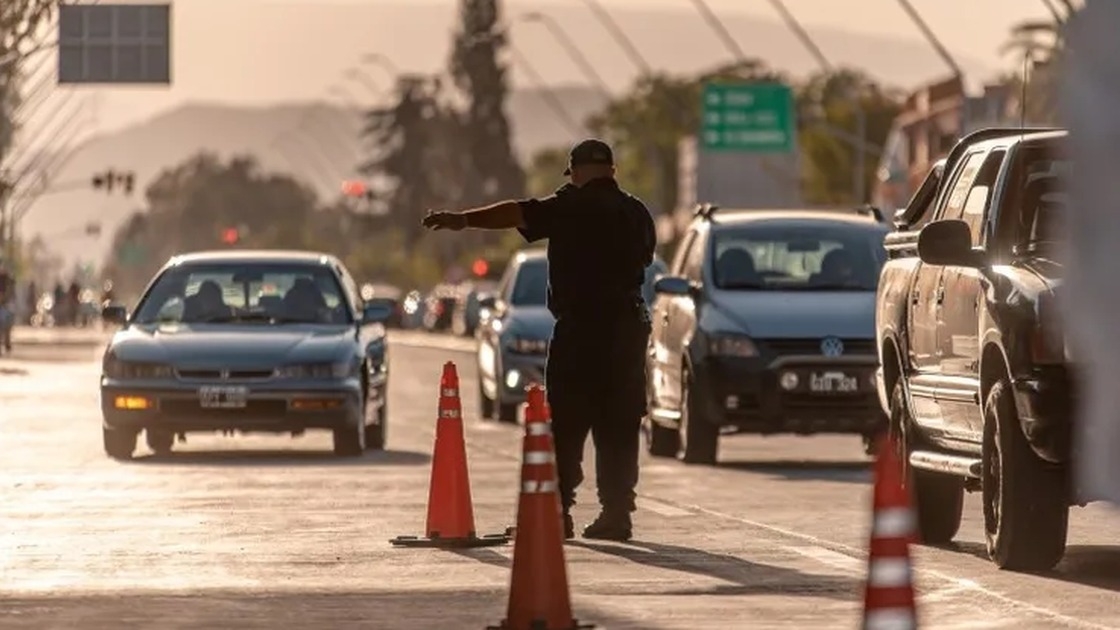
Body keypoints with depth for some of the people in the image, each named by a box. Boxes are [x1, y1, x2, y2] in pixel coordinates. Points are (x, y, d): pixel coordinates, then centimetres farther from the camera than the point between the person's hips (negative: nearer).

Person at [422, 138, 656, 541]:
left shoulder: (574, 206, -8)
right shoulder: (636, 212, 12)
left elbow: (521, 214, -18)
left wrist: (465, 220, -21)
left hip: (580, 329, -6)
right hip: (629, 323, 6)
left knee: (566, 424, -3)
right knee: (619, 426, 7)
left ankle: (556, 510, -8)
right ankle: (616, 513, 5)